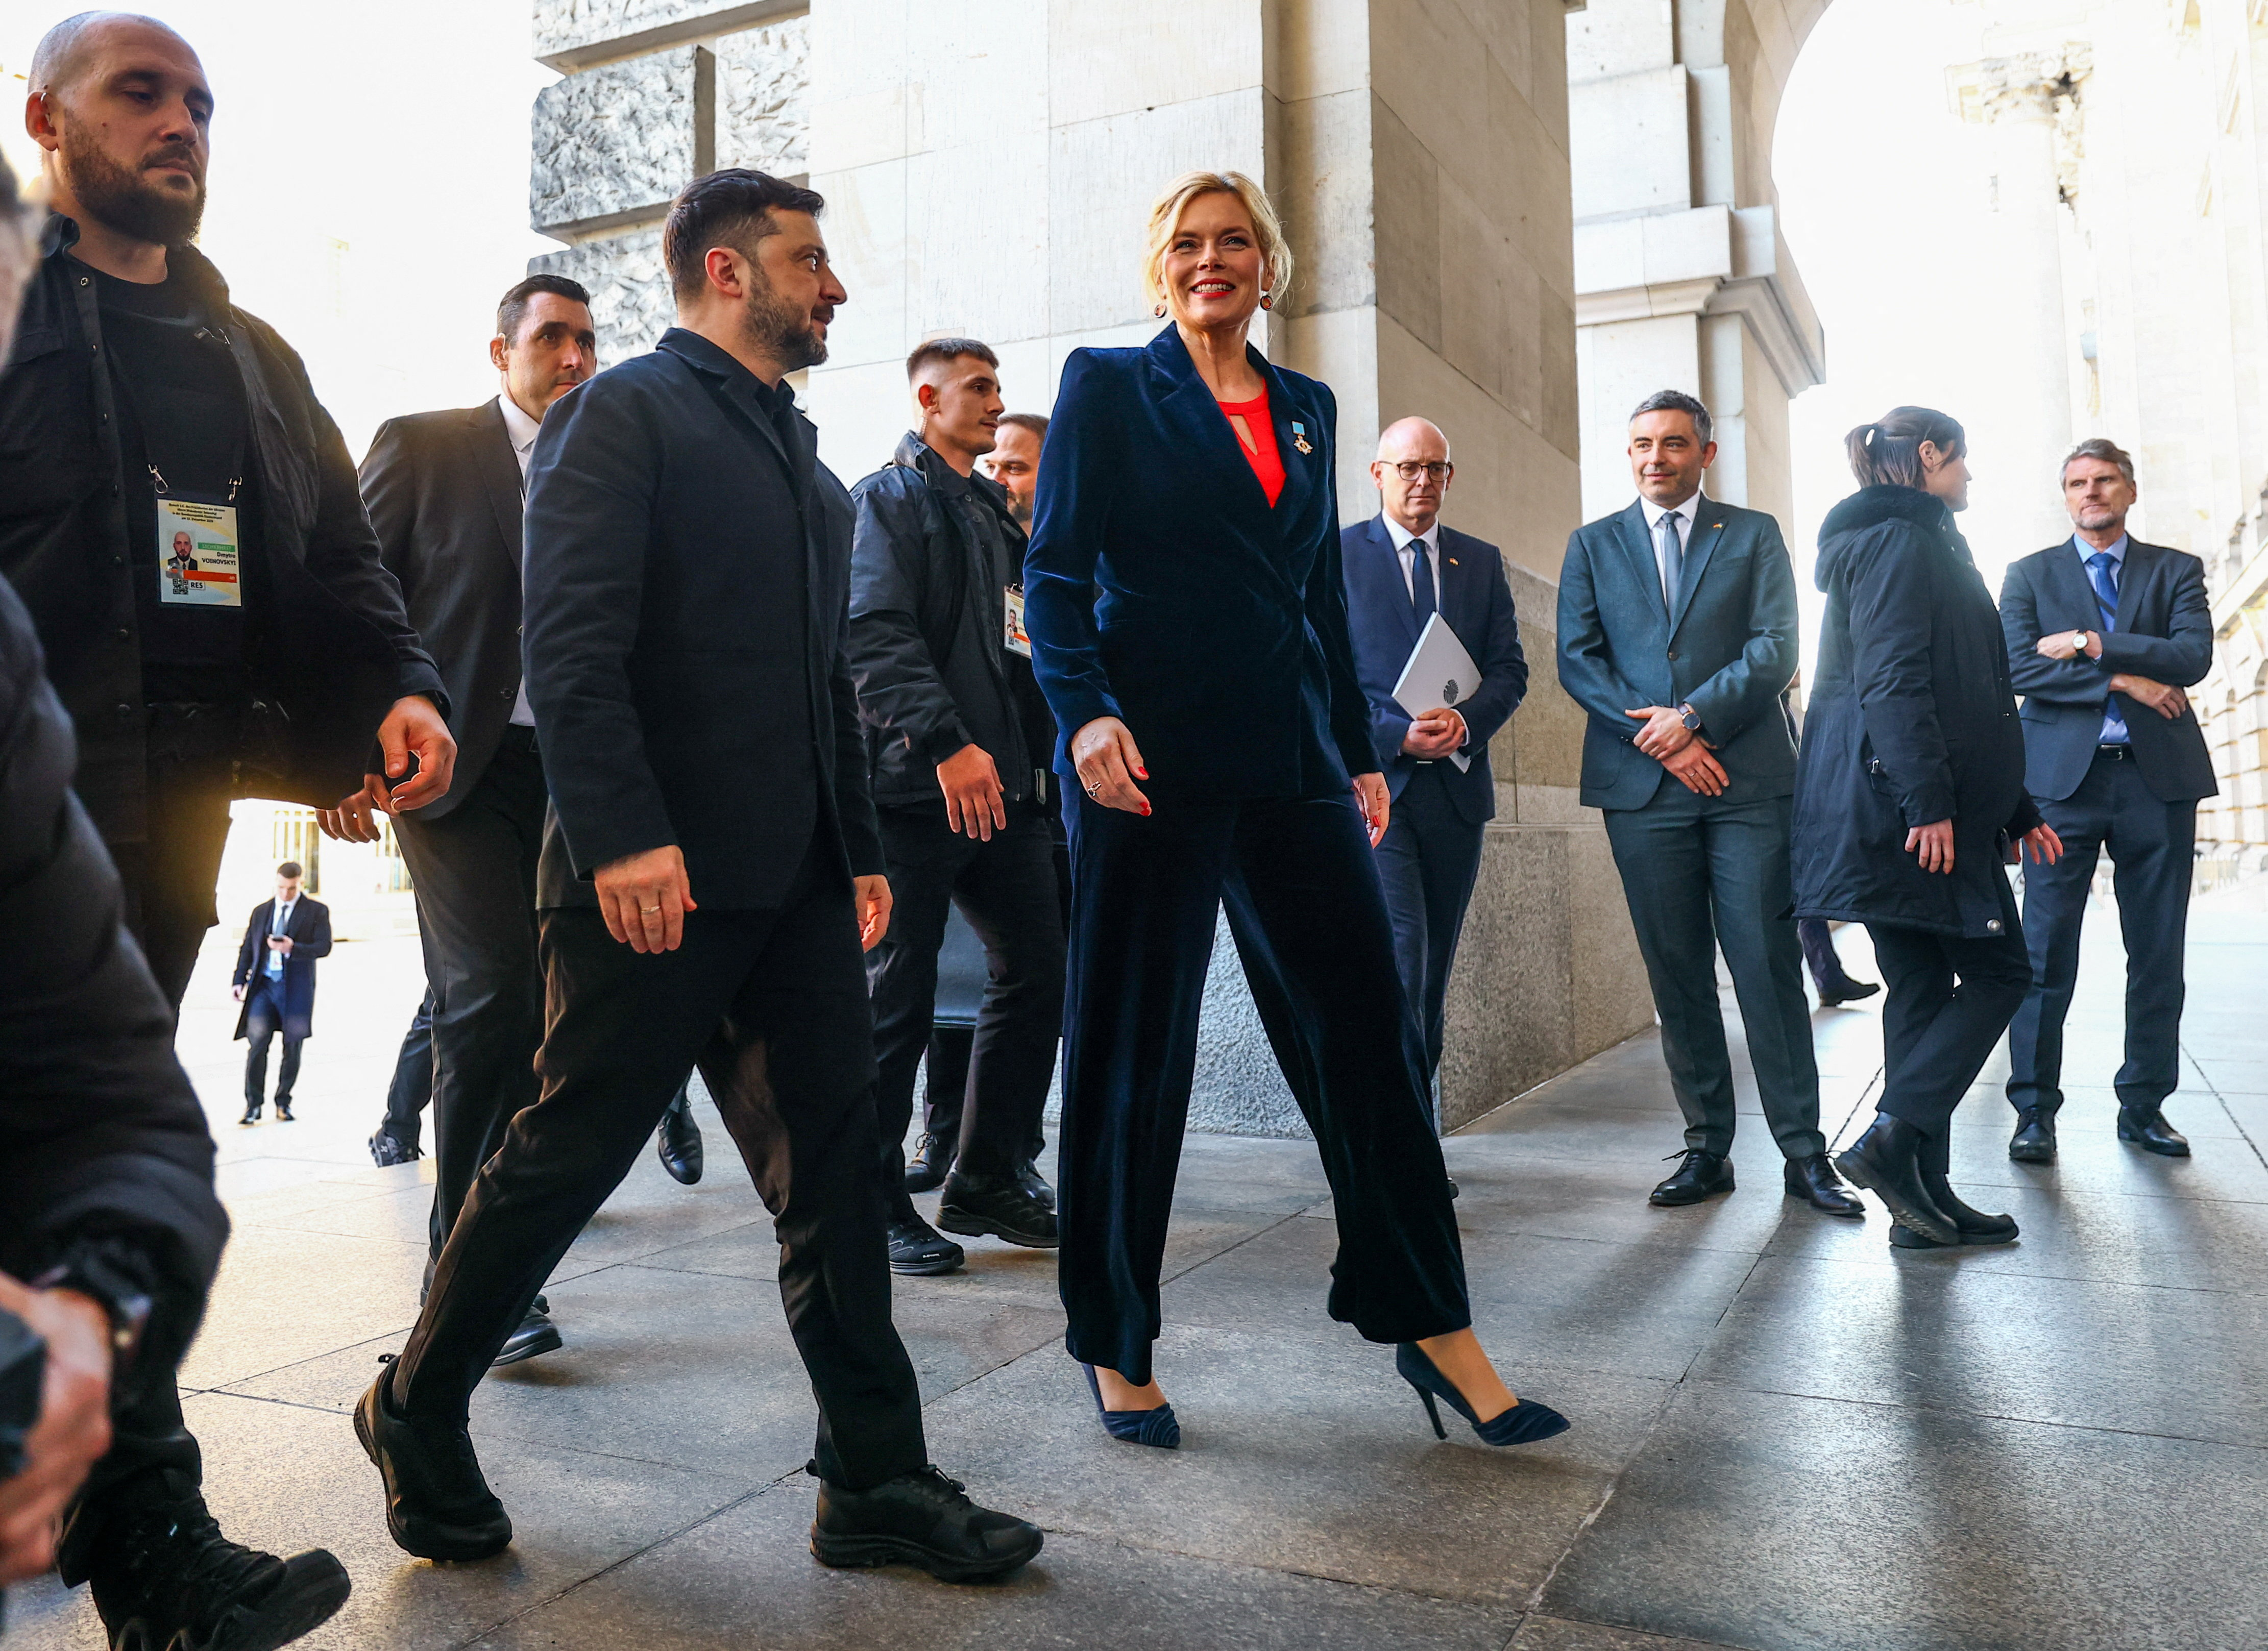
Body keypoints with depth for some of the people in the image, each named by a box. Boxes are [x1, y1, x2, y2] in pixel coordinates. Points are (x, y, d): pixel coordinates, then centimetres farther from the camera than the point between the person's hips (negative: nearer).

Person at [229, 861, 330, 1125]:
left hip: (296, 988, -2)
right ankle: (253, 1105, -4)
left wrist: (292, 949, -21)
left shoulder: (316, 911, 3)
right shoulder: (261, 911, 15)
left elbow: (324, 947, -6)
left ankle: (284, 1102, 18)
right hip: (264, 985, 2)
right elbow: (247, 948, 17)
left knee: (292, 1047, 5)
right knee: (257, 1042, -10)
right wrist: (239, 980, 5)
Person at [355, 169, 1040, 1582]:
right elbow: (572, 644, -14)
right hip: (655, 876, -7)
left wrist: (862, 851, 15)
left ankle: (879, 1481, 13)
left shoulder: (805, 461, 22)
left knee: (836, 1164, 5)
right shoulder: (624, 414, -2)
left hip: (795, 882, 8)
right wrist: (624, 838, -23)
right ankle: (419, 1413, 27)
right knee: (569, 1151, 3)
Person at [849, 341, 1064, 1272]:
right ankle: (876, 1206, 11)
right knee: (899, 1003, -2)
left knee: (1036, 975, 6)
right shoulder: (890, 498, -2)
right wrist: (946, 742, -26)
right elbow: (874, 635, -16)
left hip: (1001, 786, 8)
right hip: (914, 790, -8)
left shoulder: (995, 514, 23)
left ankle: (985, 1184, 19)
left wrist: (1041, 752, 16)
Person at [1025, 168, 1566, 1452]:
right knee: (1135, 1051, 3)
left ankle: (1432, 1326, 16)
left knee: (1372, 1028, 2)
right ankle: (1117, 1347, 19)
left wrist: (1362, 754, 15)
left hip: (1292, 759, 5)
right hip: (1153, 757, -4)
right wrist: (1086, 713, -18)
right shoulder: (1109, 386, 5)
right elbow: (1056, 573, -2)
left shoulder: (1306, 408, 18)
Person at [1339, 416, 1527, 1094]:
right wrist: (1397, 733, -17)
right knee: (1400, 948, -16)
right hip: (1374, 781, -4)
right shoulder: (1338, 555, 2)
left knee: (1436, 958, 10)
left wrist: (1466, 721, -12)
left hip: (1456, 784, 5)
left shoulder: (1482, 561, 15)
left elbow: (1510, 669, 9)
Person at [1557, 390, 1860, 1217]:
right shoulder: (1592, 545, 14)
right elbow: (1577, 660, 4)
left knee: (1768, 965, -3)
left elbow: (1776, 649, 0)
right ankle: (1706, 1148, 13)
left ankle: (1803, 1151, 6)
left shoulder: (1754, 535, 12)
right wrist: (1661, 740, -8)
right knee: (1677, 976, 4)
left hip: (1746, 779, -1)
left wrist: (1692, 716, -13)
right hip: (1643, 786, 1)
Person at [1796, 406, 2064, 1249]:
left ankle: (1922, 1194, 9)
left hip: (1918, 809, 10)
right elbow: (1890, 679, -19)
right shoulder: (1901, 540, -6)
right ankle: (1894, 1139, -11)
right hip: (1904, 802, -10)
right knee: (1998, 970, -6)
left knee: (1925, 986, 7)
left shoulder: (1908, 541, 26)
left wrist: (2017, 811, 25)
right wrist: (1929, 801, -26)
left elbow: (1962, 693, 26)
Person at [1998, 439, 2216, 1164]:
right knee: (2047, 951, -4)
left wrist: (2091, 645, -11)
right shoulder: (2030, 575, 9)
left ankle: (2144, 1106, 17)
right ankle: (2035, 1110, 2)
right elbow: (2019, 669, -6)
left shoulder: (2177, 571, 12)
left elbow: (2194, 655, -6)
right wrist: (2121, 679, -10)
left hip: (2158, 778, 2)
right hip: (2063, 777, -2)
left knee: (2158, 953, 6)